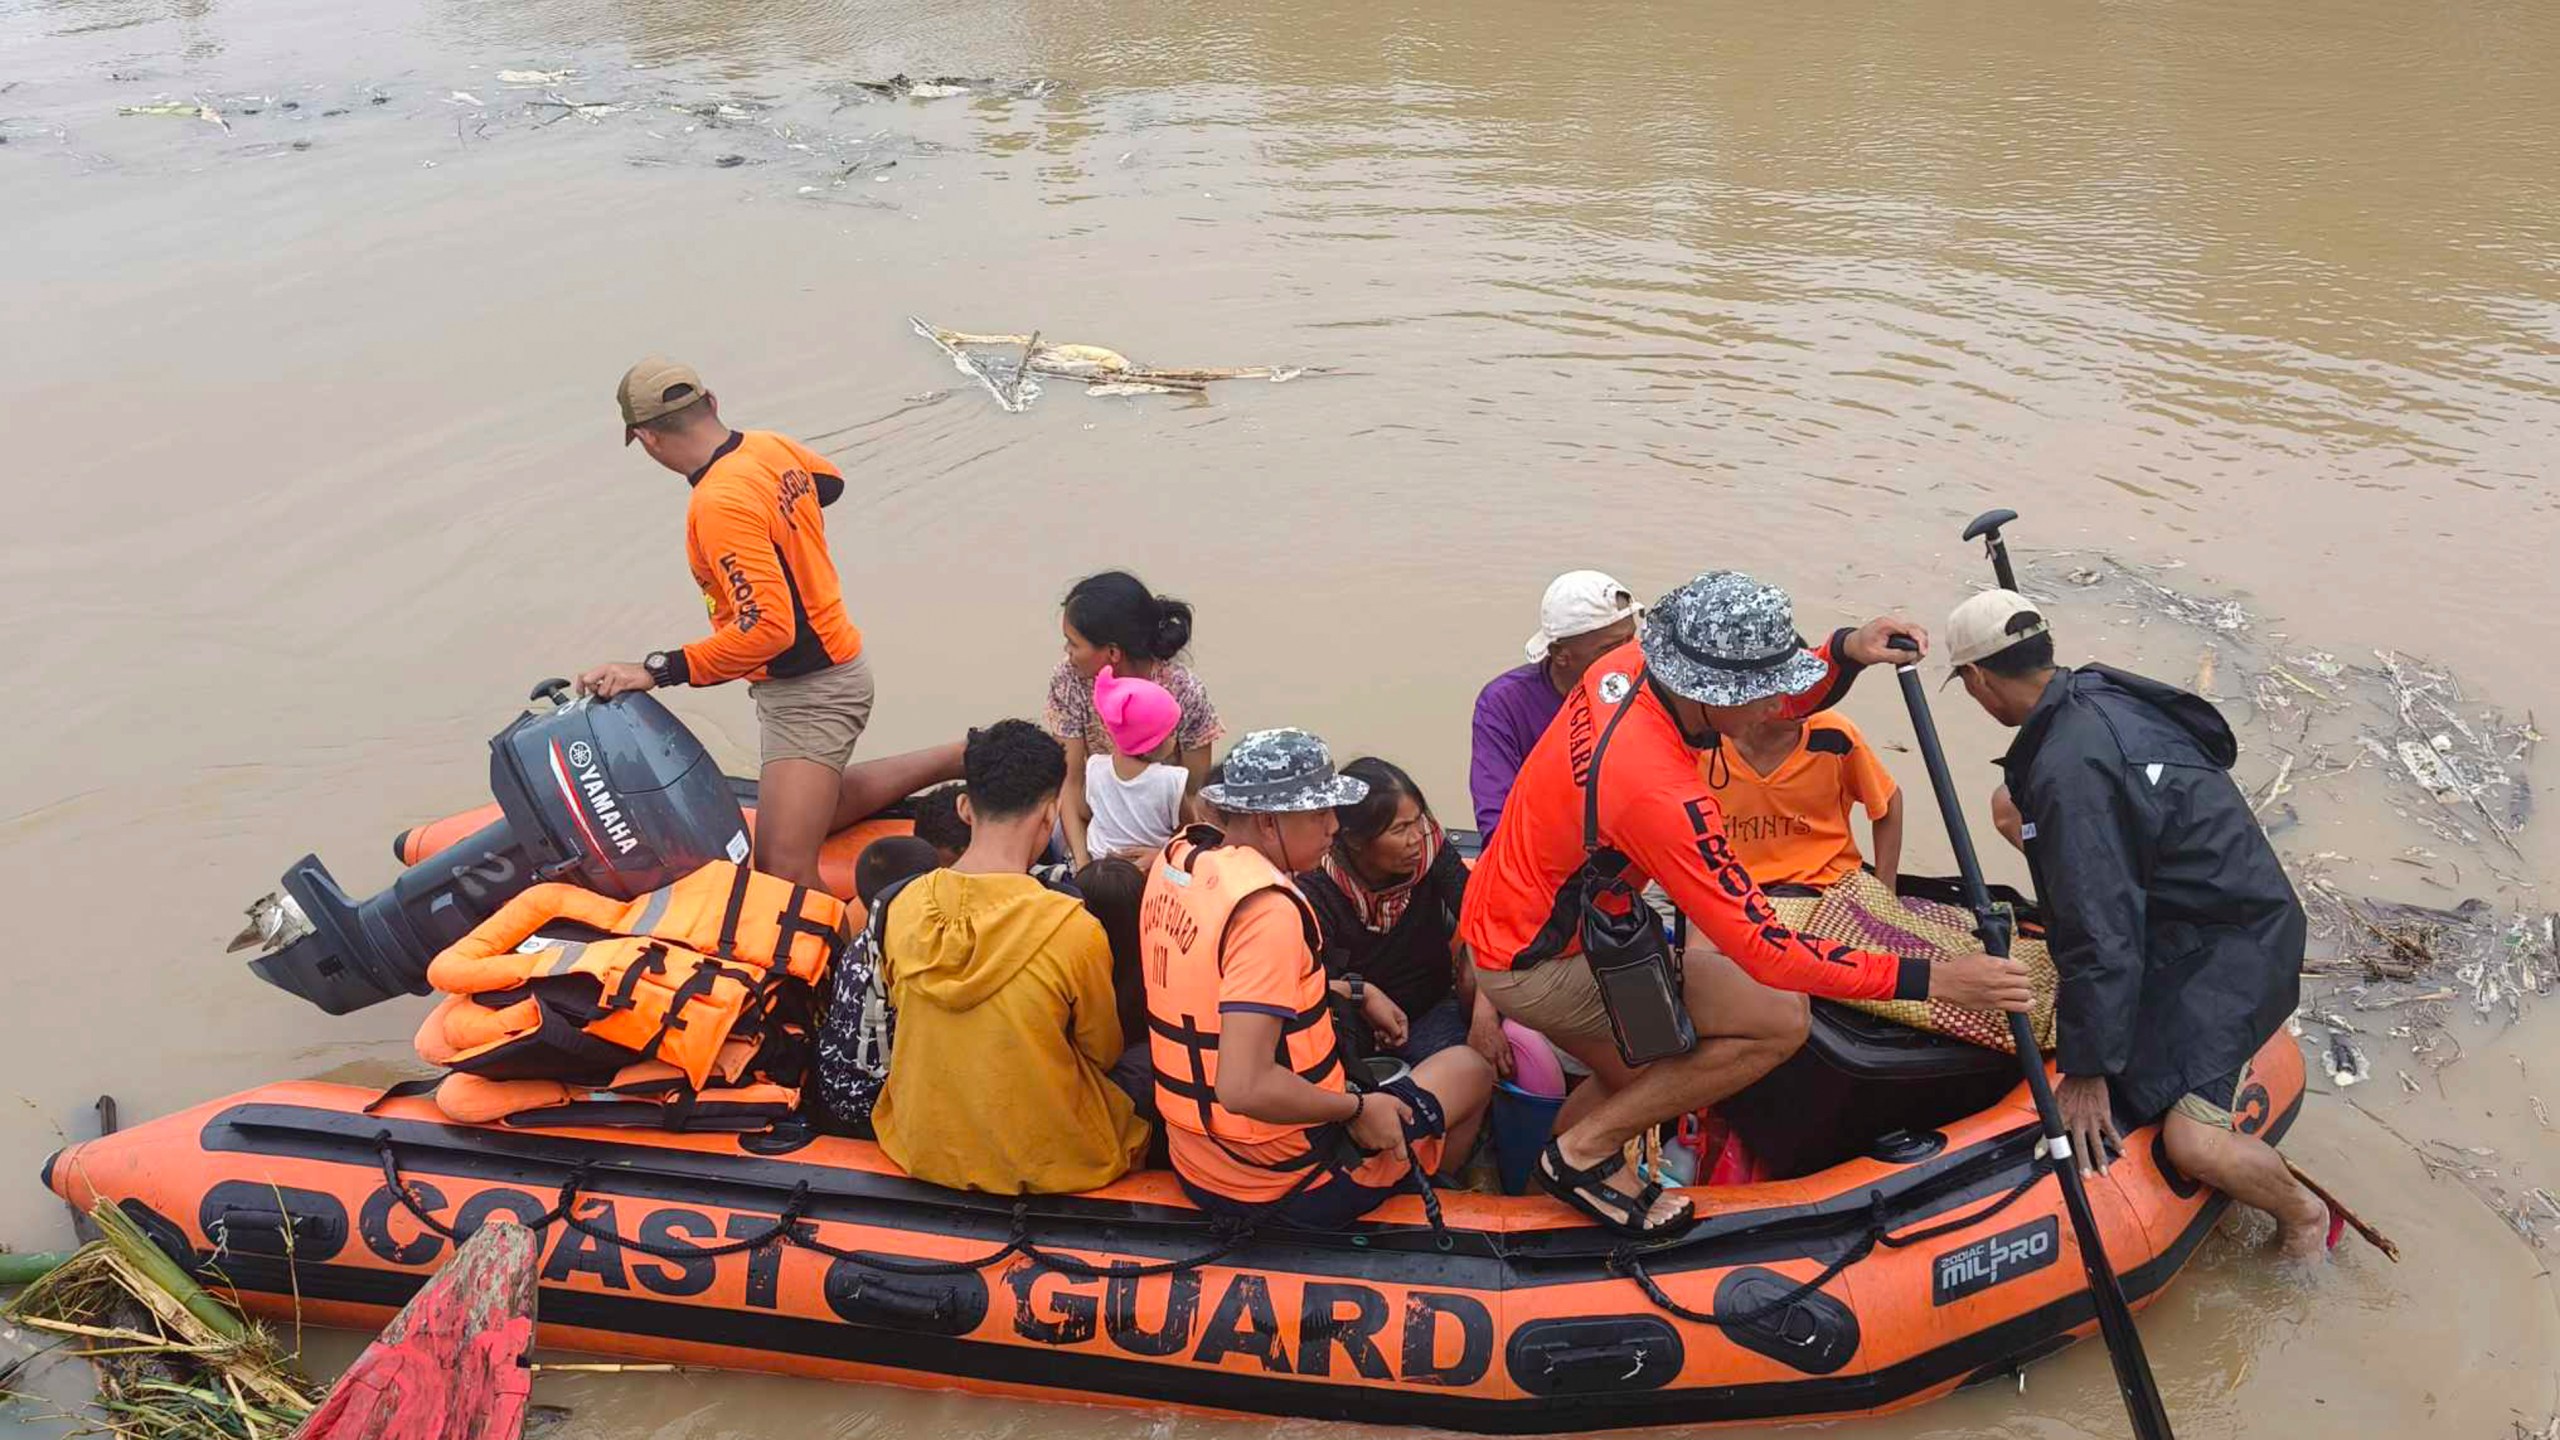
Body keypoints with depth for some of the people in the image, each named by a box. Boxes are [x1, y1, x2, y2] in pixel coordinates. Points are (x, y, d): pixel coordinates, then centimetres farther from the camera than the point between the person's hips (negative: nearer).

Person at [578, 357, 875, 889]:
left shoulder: (720, 505, -27)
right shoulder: (775, 446, -1)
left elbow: (768, 627, -33)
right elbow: (830, 480, 22)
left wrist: (657, 671, -29)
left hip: (809, 693, -10)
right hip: (835, 663, 10)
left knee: (786, 874, -19)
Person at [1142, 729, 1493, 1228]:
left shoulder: (1175, 862, -1)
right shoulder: (1269, 907, -28)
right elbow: (1244, 1088, -33)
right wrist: (1357, 1109, -18)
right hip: (1287, 1184, -8)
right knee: (1469, 1067, 14)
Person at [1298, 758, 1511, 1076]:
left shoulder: (1429, 848, -11)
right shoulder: (1318, 887, -18)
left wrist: (1484, 1012, -29)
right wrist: (1363, 992, -32)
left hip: (1432, 1009, 3)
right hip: (1357, 1024, -2)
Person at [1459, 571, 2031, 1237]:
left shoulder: (1629, 665, -9)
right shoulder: (1662, 793, -33)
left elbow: (1782, 701, 8)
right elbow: (1766, 952, -28)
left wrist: (1846, 650, -11)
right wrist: (1927, 978, -25)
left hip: (1505, 921, 9)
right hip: (1538, 968, -9)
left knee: (1637, 1082, 29)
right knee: (1779, 1021, -11)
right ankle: (1586, 1150, -1)